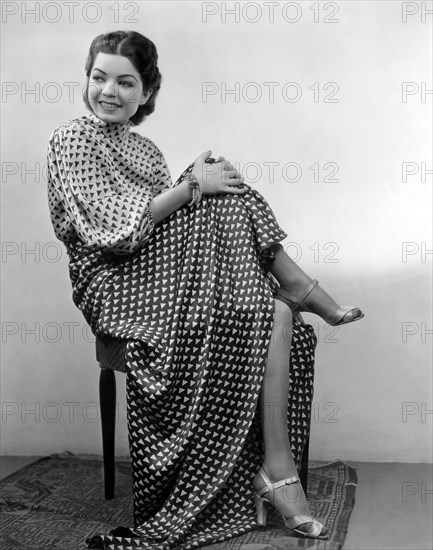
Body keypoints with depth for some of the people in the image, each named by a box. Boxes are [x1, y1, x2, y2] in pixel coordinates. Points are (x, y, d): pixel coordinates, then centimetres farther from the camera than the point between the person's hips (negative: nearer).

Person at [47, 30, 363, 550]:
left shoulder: (143, 148, 22)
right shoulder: (71, 141, -1)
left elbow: (171, 221, 15)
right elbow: (115, 230, -14)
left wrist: (200, 182, -7)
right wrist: (193, 185, -13)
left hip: (168, 273, 7)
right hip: (115, 287, -7)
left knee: (275, 309, -18)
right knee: (227, 203, -24)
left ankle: (274, 469, -23)